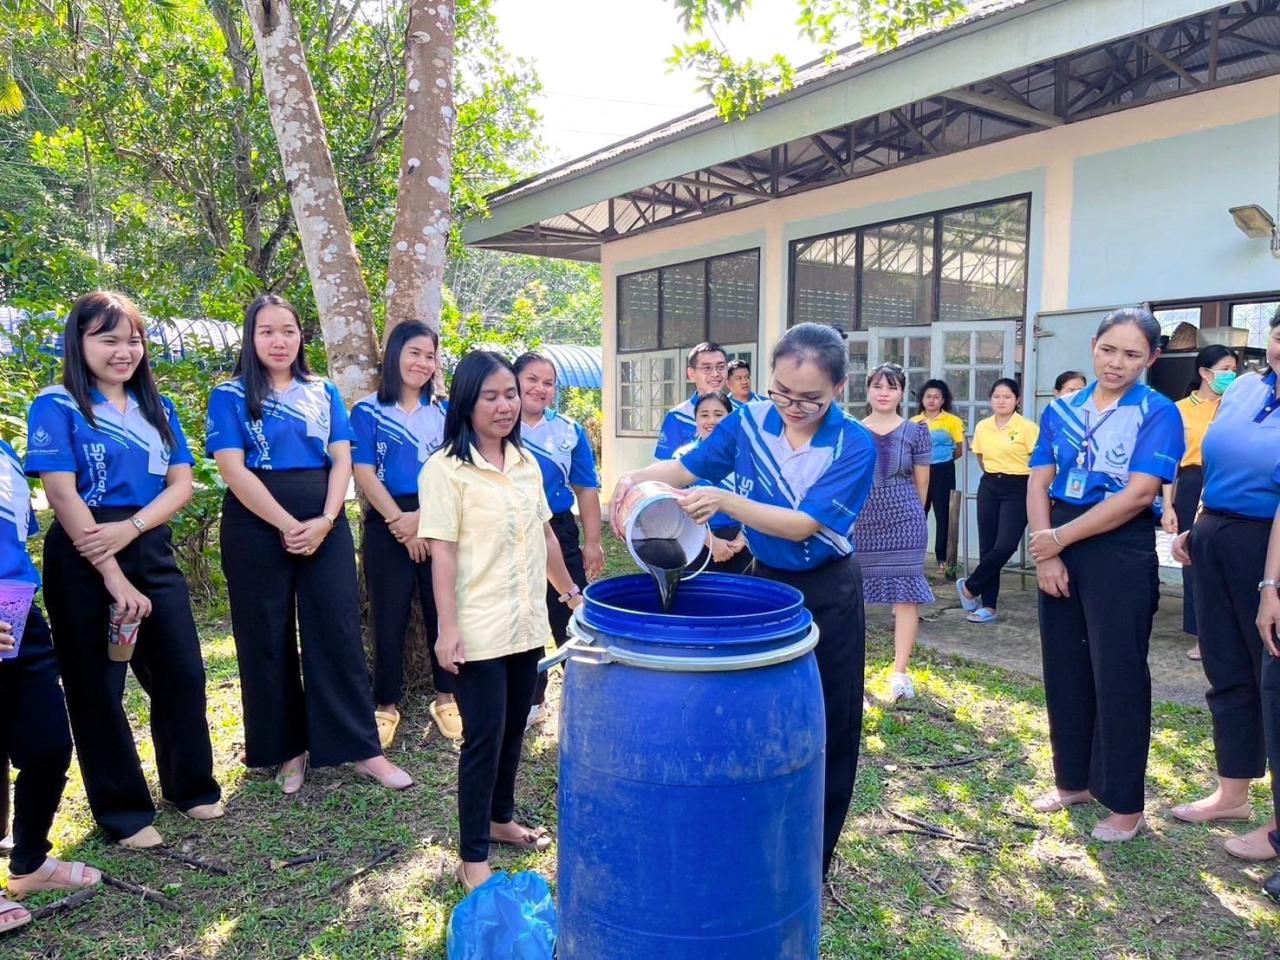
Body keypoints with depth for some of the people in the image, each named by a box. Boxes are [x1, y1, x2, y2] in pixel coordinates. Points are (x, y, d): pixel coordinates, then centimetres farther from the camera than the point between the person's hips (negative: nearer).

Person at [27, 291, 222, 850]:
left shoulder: (157, 408, 10)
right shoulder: (56, 407, -5)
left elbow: (181, 483, 3)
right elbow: (62, 495, -13)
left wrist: (129, 528, -15)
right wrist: (114, 577, -18)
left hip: (152, 554, 5)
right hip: (84, 562, -5)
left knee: (182, 673, 8)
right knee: (97, 688, 6)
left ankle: (192, 786, 27)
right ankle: (123, 811, 19)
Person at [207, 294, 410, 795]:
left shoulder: (324, 393, 10)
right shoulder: (229, 396, 1)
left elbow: (342, 459, 3)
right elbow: (233, 469, -10)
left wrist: (325, 520, -12)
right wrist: (288, 526, -15)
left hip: (325, 524, 2)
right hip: (258, 527, -2)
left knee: (338, 631, 2)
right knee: (268, 638, 6)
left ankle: (362, 748, 9)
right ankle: (288, 749, 21)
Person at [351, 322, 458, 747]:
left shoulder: (442, 412, 9)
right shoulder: (368, 411, 1)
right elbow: (363, 473, -6)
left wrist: (424, 517, -11)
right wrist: (402, 524, -12)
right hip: (388, 525, -2)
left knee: (443, 609, 7)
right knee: (389, 616, 5)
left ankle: (446, 697, 21)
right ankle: (386, 706, 17)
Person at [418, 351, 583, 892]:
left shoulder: (527, 463, 8)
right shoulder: (445, 469, -11)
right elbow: (442, 552, -14)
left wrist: (570, 591, 21)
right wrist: (448, 628, -18)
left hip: (528, 624, 6)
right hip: (479, 631, -6)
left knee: (513, 729, 18)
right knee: (483, 737, 0)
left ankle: (500, 818, 37)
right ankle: (473, 858, 14)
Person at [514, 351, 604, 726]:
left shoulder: (569, 431, 2)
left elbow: (586, 489, 5)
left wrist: (592, 542, 1)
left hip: (559, 534, 0)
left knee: (570, 620, 3)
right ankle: (532, 701, 28)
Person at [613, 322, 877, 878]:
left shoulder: (855, 446, -18)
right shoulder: (749, 422, -7)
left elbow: (803, 524, -24)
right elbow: (687, 468, 2)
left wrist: (724, 501, -34)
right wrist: (637, 478, -17)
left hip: (826, 595, -3)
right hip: (764, 581, 3)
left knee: (826, 729, 9)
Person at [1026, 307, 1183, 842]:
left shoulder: (1158, 413, -7)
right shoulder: (1061, 409, 7)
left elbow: (1138, 495, -16)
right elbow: (1038, 484, 3)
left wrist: (1061, 537, -14)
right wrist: (1045, 553, -8)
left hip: (1121, 553, -5)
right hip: (1058, 549, 5)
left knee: (1118, 677, 3)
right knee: (1063, 669, 12)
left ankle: (1125, 804, 18)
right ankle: (1073, 780, 29)